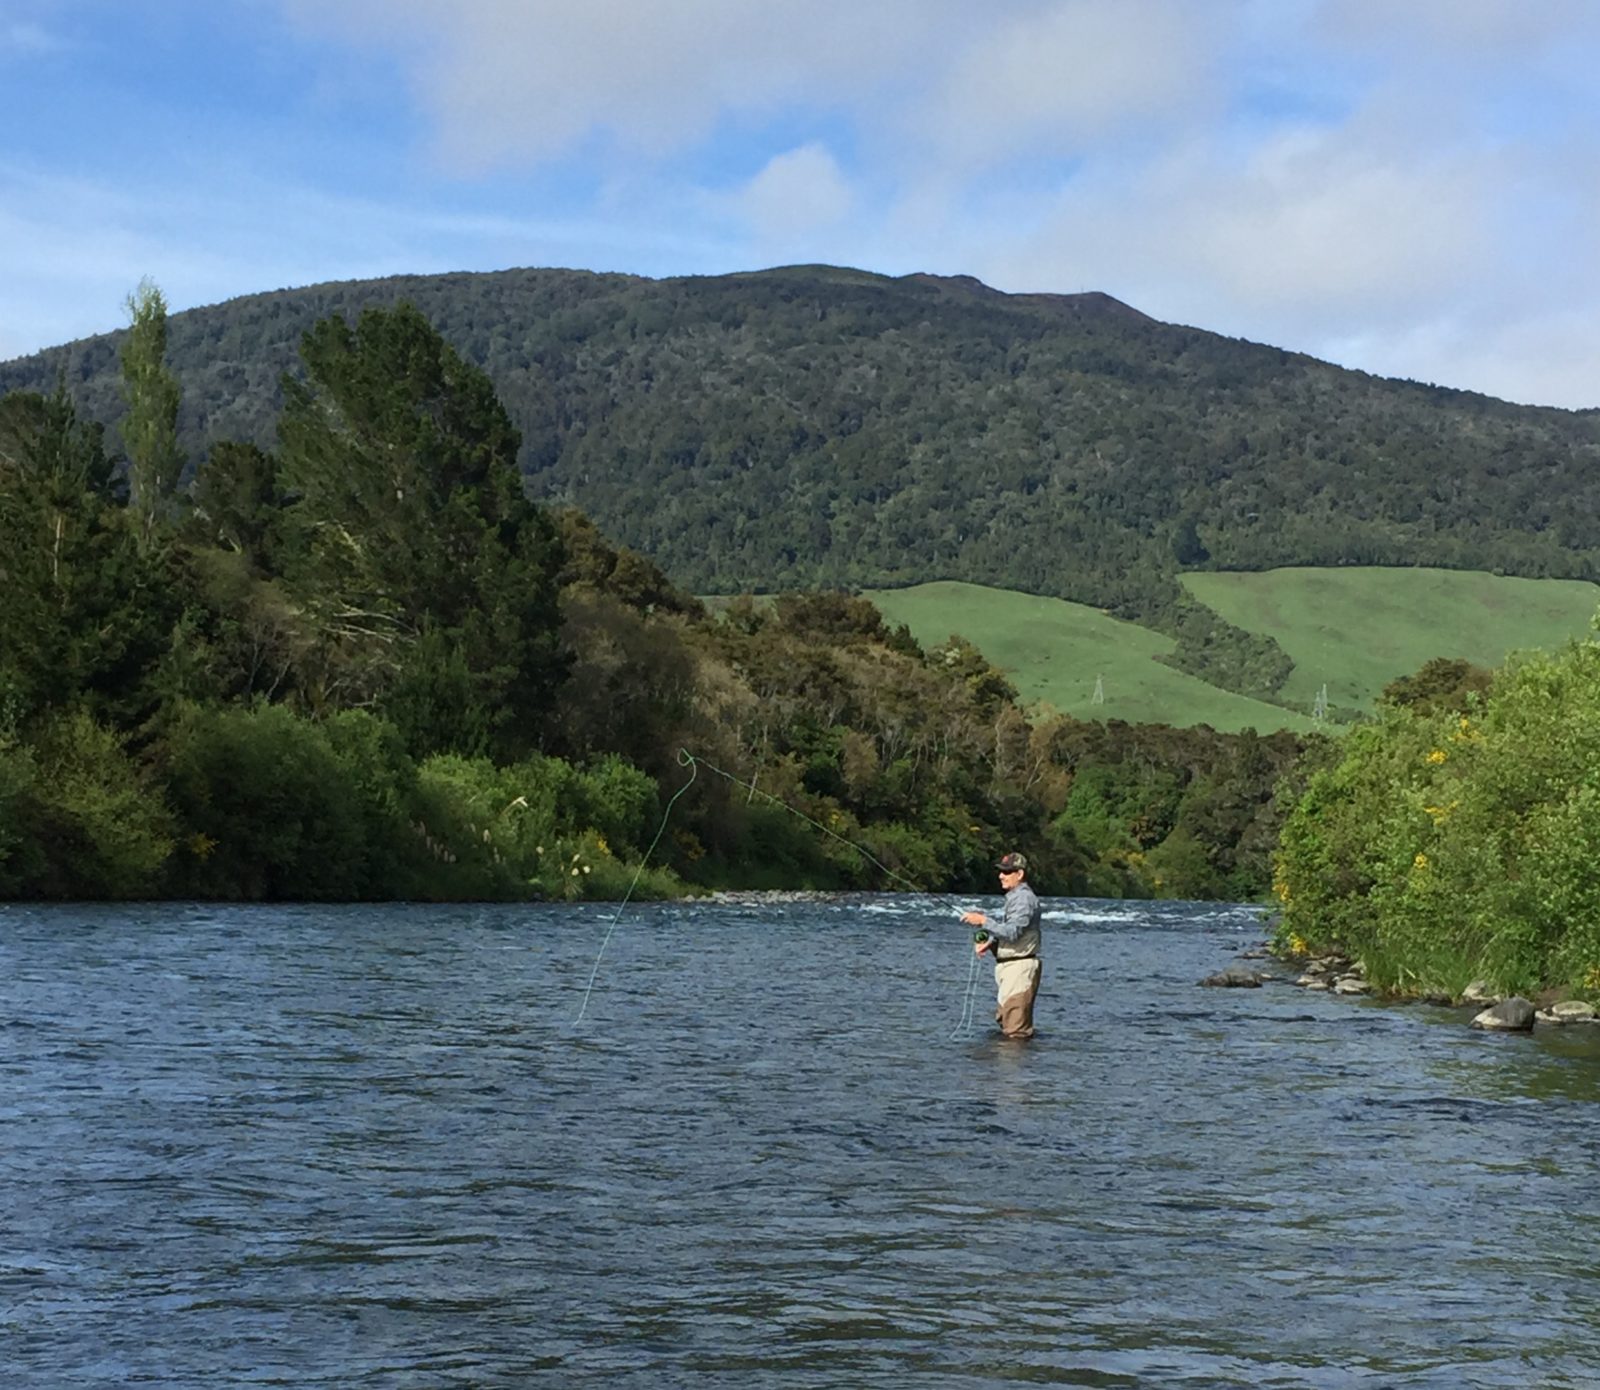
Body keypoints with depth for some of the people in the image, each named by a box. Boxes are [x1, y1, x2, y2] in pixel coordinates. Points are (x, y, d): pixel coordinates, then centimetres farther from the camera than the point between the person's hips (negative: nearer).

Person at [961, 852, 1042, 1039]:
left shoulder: (1024, 898, -15)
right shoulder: (1013, 897, 19)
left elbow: (1012, 932, -24)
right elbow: (1003, 928, 21)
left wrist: (983, 921, -22)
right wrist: (989, 943, 3)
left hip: (1020, 966, -11)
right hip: (1008, 967, 11)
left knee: (1016, 1030, -13)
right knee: (1004, 1019, 15)